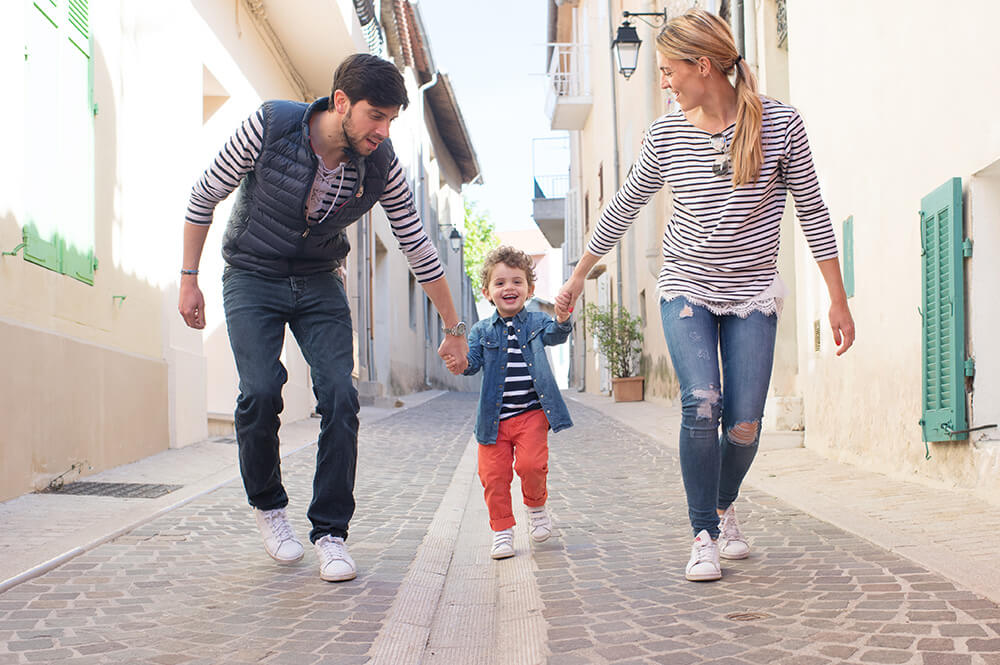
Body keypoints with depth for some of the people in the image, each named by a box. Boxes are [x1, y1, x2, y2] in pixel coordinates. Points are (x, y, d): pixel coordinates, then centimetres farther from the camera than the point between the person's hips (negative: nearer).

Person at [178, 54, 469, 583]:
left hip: (319, 283, 2)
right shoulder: (269, 127, -22)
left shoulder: (381, 165, -15)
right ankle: (267, 504, 7)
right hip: (252, 278, -2)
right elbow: (204, 196, -8)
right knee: (261, 391, -20)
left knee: (340, 396, -15)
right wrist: (188, 279, -7)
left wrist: (453, 327, 2)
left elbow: (418, 248, -3)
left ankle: (330, 532, -3)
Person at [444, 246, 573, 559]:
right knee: (493, 474, 0)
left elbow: (555, 335, -15)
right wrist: (460, 364, -28)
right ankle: (502, 529, 17)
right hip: (494, 417, 2)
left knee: (531, 464, -18)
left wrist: (562, 320, -38)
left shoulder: (536, 322, 4)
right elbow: (474, 360, -4)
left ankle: (537, 506, 13)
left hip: (531, 413, -2)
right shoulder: (482, 330, 6)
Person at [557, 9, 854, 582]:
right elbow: (625, 206, 10)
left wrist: (838, 299, -5)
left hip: (752, 293, -1)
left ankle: (725, 507, 26)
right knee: (701, 404, -17)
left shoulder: (780, 124, -9)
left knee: (745, 422, -5)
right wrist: (579, 275, 16)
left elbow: (812, 211, -4)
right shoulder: (667, 134, -2)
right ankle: (704, 535, -4)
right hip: (686, 285, 1)